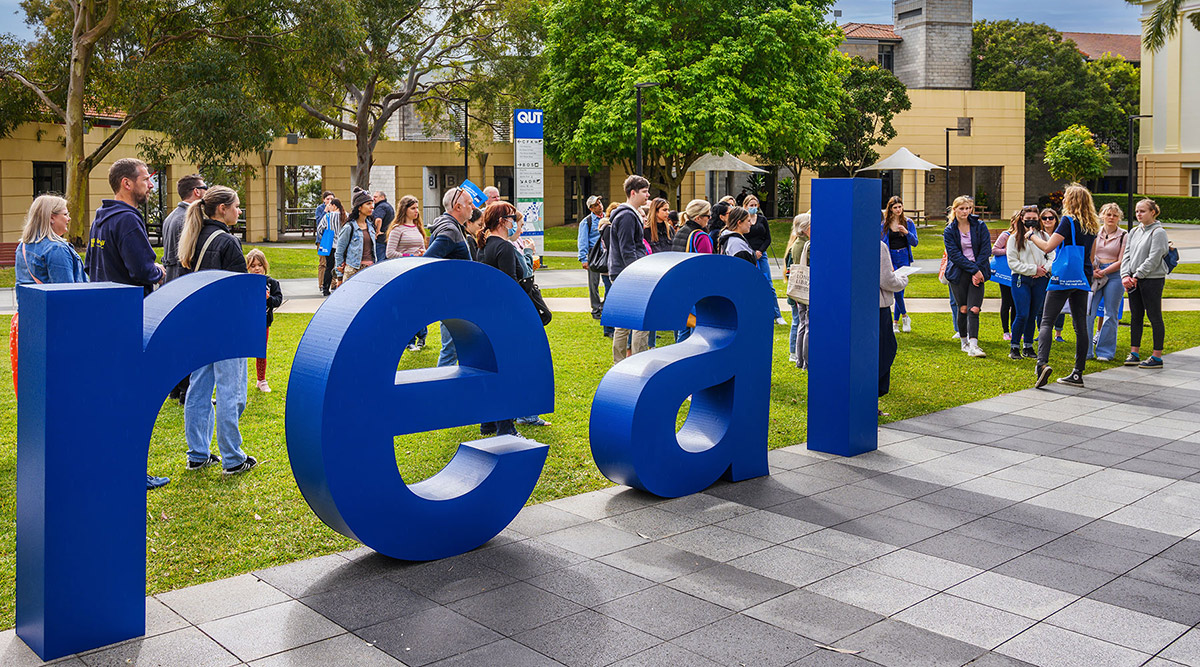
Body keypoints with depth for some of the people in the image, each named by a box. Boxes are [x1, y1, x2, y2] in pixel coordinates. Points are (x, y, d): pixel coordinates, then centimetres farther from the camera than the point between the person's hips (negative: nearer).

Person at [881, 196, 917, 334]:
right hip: (890, 257, -1)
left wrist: (907, 232, -16)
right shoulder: (884, 223, 3)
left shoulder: (908, 223, 6)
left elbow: (915, 243, 2)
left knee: (900, 288, -1)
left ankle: (896, 321, 11)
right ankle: (904, 315, 7)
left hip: (904, 258, 1)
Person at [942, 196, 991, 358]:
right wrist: (974, 270, -15)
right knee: (963, 309, 4)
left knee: (974, 309, -11)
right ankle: (964, 342, 21)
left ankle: (973, 346, -17)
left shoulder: (980, 226, 3)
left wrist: (978, 271, -9)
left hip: (977, 272, 0)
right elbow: (955, 254, -7)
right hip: (958, 273, 0)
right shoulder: (949, 231, 0)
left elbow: (986, 249, 0)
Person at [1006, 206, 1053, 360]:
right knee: (1022, 315, -11)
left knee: (1033, 315, 7)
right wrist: (1033, 269, -11)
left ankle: (1028, 347, 17)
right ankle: (1014, 347, 3)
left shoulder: (1044, 236, 10)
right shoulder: (1014, 238, 1)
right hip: (1021, 279, -3)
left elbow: (1052, 256, 10)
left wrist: (1045, 268, -10)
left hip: (1041, 280, 3)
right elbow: (1013, 262, -4)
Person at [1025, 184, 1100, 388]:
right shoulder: (1092, 225, 13)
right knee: (1081, 325, 7)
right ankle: (1078, 373, 9)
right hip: (1083, 279, 7)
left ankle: (1042, 363, -25)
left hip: (1064, 278, -7)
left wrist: (1032, 236, 0)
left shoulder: (1068, 220, -10)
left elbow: (1048, 247, -15)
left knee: (1046, 322, -6)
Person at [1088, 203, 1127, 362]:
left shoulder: (1123, 236, 2)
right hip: (1094, 274, 2)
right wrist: (1092, 271, -6)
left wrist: (1103, 272, -10)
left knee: (1111, 314, 2)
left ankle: (1105, 352, 9)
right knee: (1088, 312, -6)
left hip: (1114, 275, -2)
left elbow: (1121, 262, -3)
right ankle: (1086, 351, 1)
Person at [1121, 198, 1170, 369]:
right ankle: (1134, 353, 17)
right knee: (1136, 317, 10)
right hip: (1134, 280, 7)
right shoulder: (1134, 232, 14)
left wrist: (1137, 275, -16)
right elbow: (1127, 254, 10)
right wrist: (1125, 275, -5)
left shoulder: (1158, 232, -7)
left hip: (1153, 280, -7)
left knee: (1154, 317, -2)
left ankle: (1157, 357, 3)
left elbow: (1153, 259, -14)